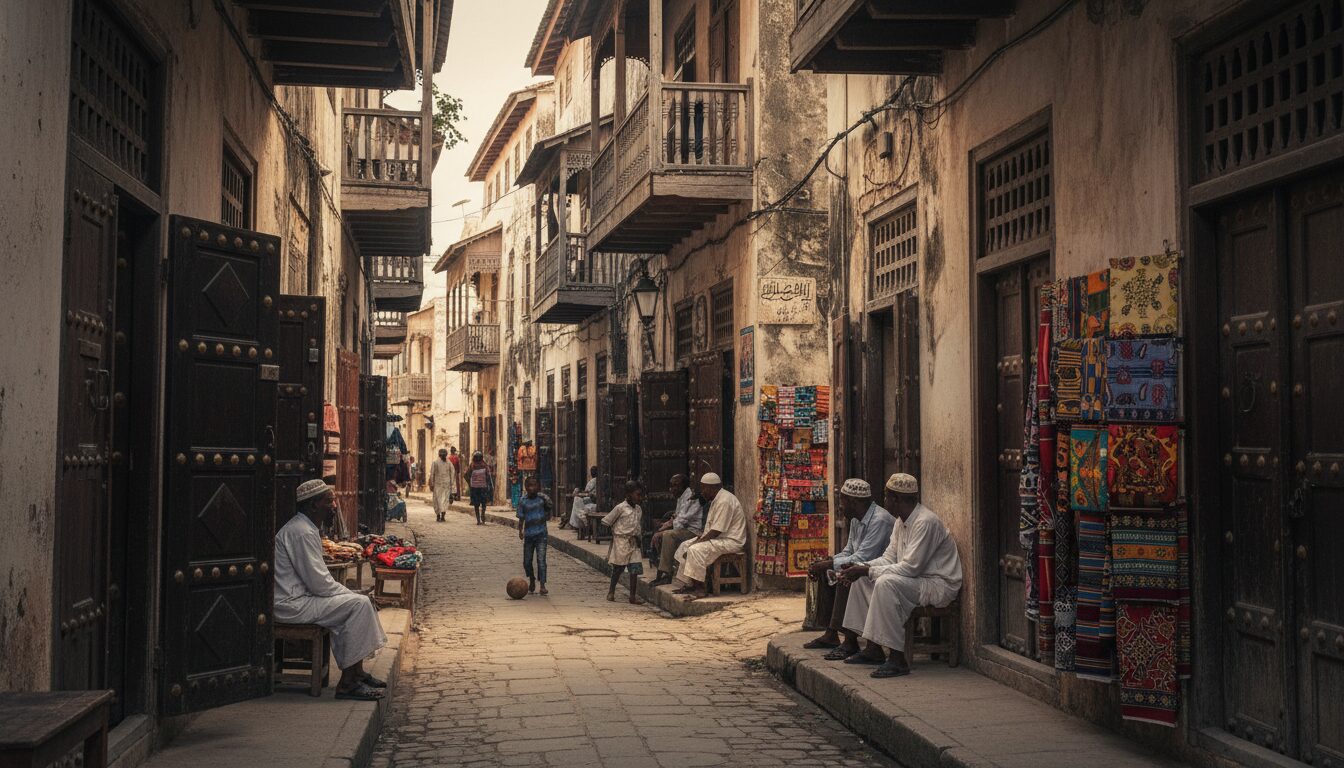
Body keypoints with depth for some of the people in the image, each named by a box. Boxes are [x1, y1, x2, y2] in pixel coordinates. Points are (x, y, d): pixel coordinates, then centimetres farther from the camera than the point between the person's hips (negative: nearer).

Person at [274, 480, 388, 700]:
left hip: (299, 596, 11)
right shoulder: (302, 533, -19)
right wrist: (352, 594, -9)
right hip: (292, 605, -11)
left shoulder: (309, 528, 15)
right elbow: (319, 583, -21)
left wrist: (351, 593, 6)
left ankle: (356, 672, 13)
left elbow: (318, 577, 17)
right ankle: (347, 683, -13)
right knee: (359, 604, -17)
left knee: (360, 600, 11)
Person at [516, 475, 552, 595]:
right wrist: (520, 530, -8)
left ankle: (542, 585, -11)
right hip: (528, 534, 2)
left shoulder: (542, 498, -5)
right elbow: (521, 518, 2)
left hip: (541, 534, -2)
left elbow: (548, 514, 9)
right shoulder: (523, 501, -2)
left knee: (541, 560, -12)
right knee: (527, 561, 8)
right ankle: (532, 580, 34)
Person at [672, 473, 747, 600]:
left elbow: (716, 531, -24)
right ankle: (688, 584, 6)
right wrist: (701, 536, 5)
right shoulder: (716, 499, 13)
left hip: (731, 541, -11)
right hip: (719, 538, 11)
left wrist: (699, 541, -16)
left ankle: (700, 588, -21)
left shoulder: (724, 501, -21)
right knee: (685, 546, 8)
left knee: (696, 550, -28)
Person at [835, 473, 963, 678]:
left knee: (886, 583, -33)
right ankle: (873, 649, 8)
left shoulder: (925, 522, -22)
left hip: (940, 585, -10)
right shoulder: (901, 521, 10)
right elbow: (890, 558, 13)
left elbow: (910, 568, -26)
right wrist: (862, 568, -5)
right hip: (919, 580, 10)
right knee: (862, 580, 7)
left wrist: (867, 570, -22)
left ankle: (898, 659, -30)